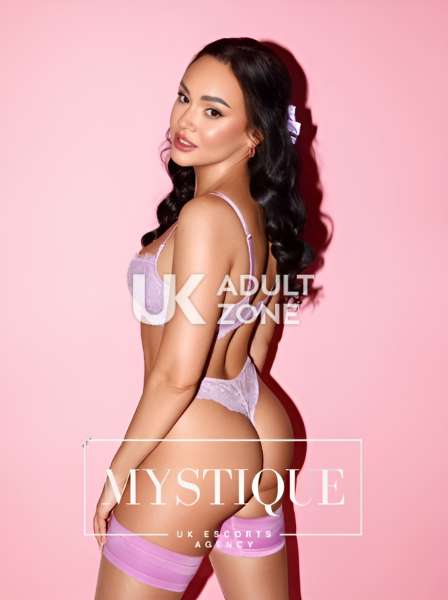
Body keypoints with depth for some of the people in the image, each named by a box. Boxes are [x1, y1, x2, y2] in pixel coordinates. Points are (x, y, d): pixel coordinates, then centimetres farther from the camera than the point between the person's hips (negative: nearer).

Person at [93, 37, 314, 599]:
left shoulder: (204, 216, -23)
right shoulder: (263, 214, 3)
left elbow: (176, 376, -23)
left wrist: (118, 473, -11)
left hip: (191, 450, -8)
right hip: (259, 433, 9)